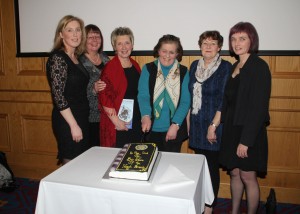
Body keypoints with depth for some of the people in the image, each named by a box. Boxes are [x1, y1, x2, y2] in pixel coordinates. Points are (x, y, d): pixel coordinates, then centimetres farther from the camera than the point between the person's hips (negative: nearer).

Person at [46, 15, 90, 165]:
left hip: (81, 118, 8)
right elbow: (58, 96, -19)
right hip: (67, 121, -8)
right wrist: (74, 125, -18)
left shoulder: (75, 58, 11)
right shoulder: (58, 58, -13)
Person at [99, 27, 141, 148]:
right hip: (117, 124, -6)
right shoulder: (110, 67, -10)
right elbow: (104, 97, -14)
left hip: (135, 121, 6)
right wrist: (116, 120, -17)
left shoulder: (135, 65, 10)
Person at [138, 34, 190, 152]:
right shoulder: (148, 69, 1)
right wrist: (146, 116, -26)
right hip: (152, 129, 0)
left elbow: (185, 101, -2)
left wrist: (175, 125, -13)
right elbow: (143, 95, -8)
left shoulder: (183, 72, 2)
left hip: (174, 130, 1)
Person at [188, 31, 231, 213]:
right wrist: (191, 120, 11)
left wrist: (213, 126, -16)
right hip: (196, 124, 5)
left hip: (214, 125, -5)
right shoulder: (195, 65, 9)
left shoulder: (226, 67, -7)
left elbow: (225, 100, -12)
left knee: (212, 167, 5)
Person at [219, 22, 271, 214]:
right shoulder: (235, 66, 11)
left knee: (248, 177, 5)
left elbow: (259, 106, -17)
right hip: (232, 129, 7)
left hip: (249, 132, -7)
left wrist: (246, 140, -19)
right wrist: (226, 129, 9)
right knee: (235, 173, 16)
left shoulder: (259, 66, -12)